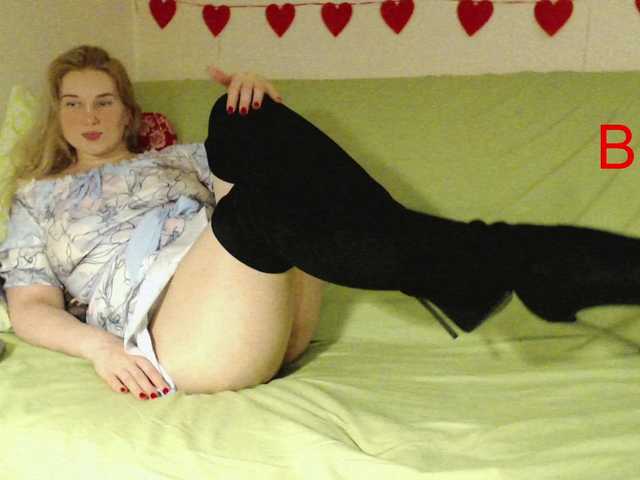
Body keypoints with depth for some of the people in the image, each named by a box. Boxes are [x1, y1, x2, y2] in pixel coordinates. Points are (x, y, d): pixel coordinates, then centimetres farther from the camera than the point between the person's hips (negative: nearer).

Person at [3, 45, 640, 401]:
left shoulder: (173, 158, 34)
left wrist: (258, 105, -1)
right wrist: (99, 346, -8)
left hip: (282, 309, 4)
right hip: (173, 326, -3)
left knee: (241, 122, -19)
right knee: (265, 200, -33)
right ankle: (520, 264, -36)